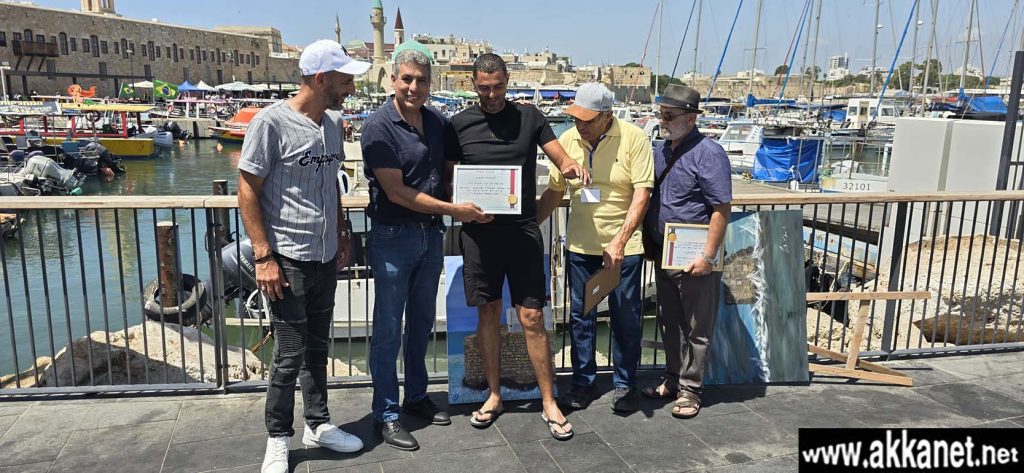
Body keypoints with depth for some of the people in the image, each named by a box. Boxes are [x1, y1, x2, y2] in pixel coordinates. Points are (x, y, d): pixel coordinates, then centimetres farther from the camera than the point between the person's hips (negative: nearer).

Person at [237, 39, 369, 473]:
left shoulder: (332, 123, 7)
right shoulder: (271, 122, -13)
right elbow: (247, 192, -11)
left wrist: (341, 234, 16)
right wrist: (264, 257, -15)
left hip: (326, 258, 6)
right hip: (288, 259, -6)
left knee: (318, 348, 16)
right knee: (290, 355, 0)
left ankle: (318, 424, 31)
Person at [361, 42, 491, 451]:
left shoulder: (439, 123, 4)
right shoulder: (379, 126, -15)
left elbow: (451, 170, 16)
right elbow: (396, 192, -18)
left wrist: (473, 202, -5)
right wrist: (453, 210, -17)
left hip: (431, 234, 7)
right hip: (393, 237, -6)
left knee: (422, 321, 17)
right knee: (388, 328, 2)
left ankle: (416, 397, 34)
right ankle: (385, 414, 14)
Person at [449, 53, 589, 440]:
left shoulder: (529, 116, 5)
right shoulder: (459, 124, 4)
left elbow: (559, 156, 3)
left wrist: (569, 167, -20)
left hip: (522, 227, -1)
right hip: (479, 229, 1)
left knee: (532, 317, 0)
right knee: (488, 313, 10)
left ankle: (549, 403, 12)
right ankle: (494, 396, 26)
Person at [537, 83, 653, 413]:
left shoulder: (633, 138, -11)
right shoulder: (567, 140, 0)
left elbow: (641, 194, -14)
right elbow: (554, 191, 10)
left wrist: (619, 242, -21)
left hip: (623, 247, -3)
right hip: (581, 246, 3)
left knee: (626, 319, 7)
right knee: (580, 317, 11)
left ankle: (625, 384, 25)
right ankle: (583, 382, 27)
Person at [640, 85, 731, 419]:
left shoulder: (708, 154, -14)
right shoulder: (661, 151, 10)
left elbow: (721, 209, -16)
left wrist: (708, 256, -20)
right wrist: (649, 245, 13)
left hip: (693, 260, -8)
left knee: (696, 328, 7)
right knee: (669, 323, 18)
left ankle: (689, 390, 19)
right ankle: (672, 380, 33)